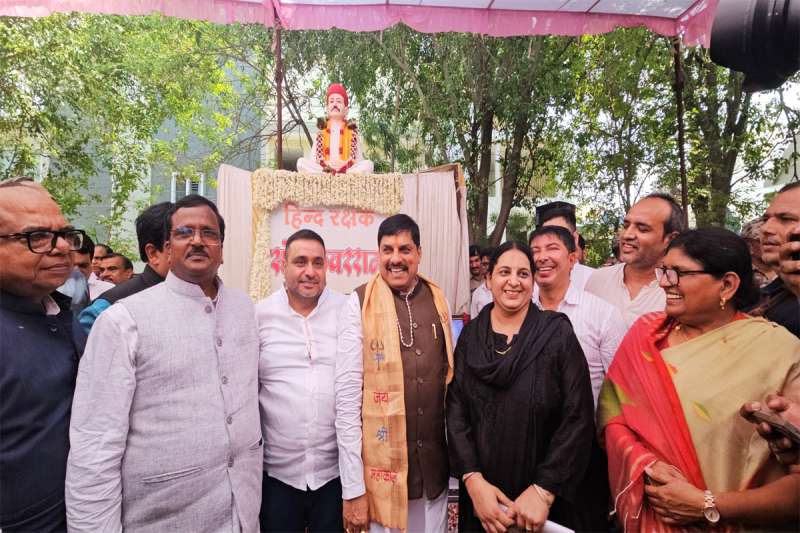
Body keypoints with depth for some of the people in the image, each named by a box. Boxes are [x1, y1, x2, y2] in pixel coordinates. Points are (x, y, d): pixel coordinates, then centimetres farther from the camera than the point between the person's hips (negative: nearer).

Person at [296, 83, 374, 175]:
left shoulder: (352, 129, 17)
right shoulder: (321, 129, 19)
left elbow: (359, 157, 6)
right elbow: (314, 157, 8)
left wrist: (345, 164, -16)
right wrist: (327, 164, -15)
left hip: (347, 169, 0)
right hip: (325, 168, 1)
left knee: (368, 164, -27)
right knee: (301, 162, -24)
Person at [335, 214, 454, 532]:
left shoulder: (438, 300, 2)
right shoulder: (359, 304, -11)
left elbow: (449, 377, 10)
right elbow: (347, 395, -12)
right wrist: (352, 488, -12)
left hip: (435, 466, 4)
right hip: (382, 467, -4)